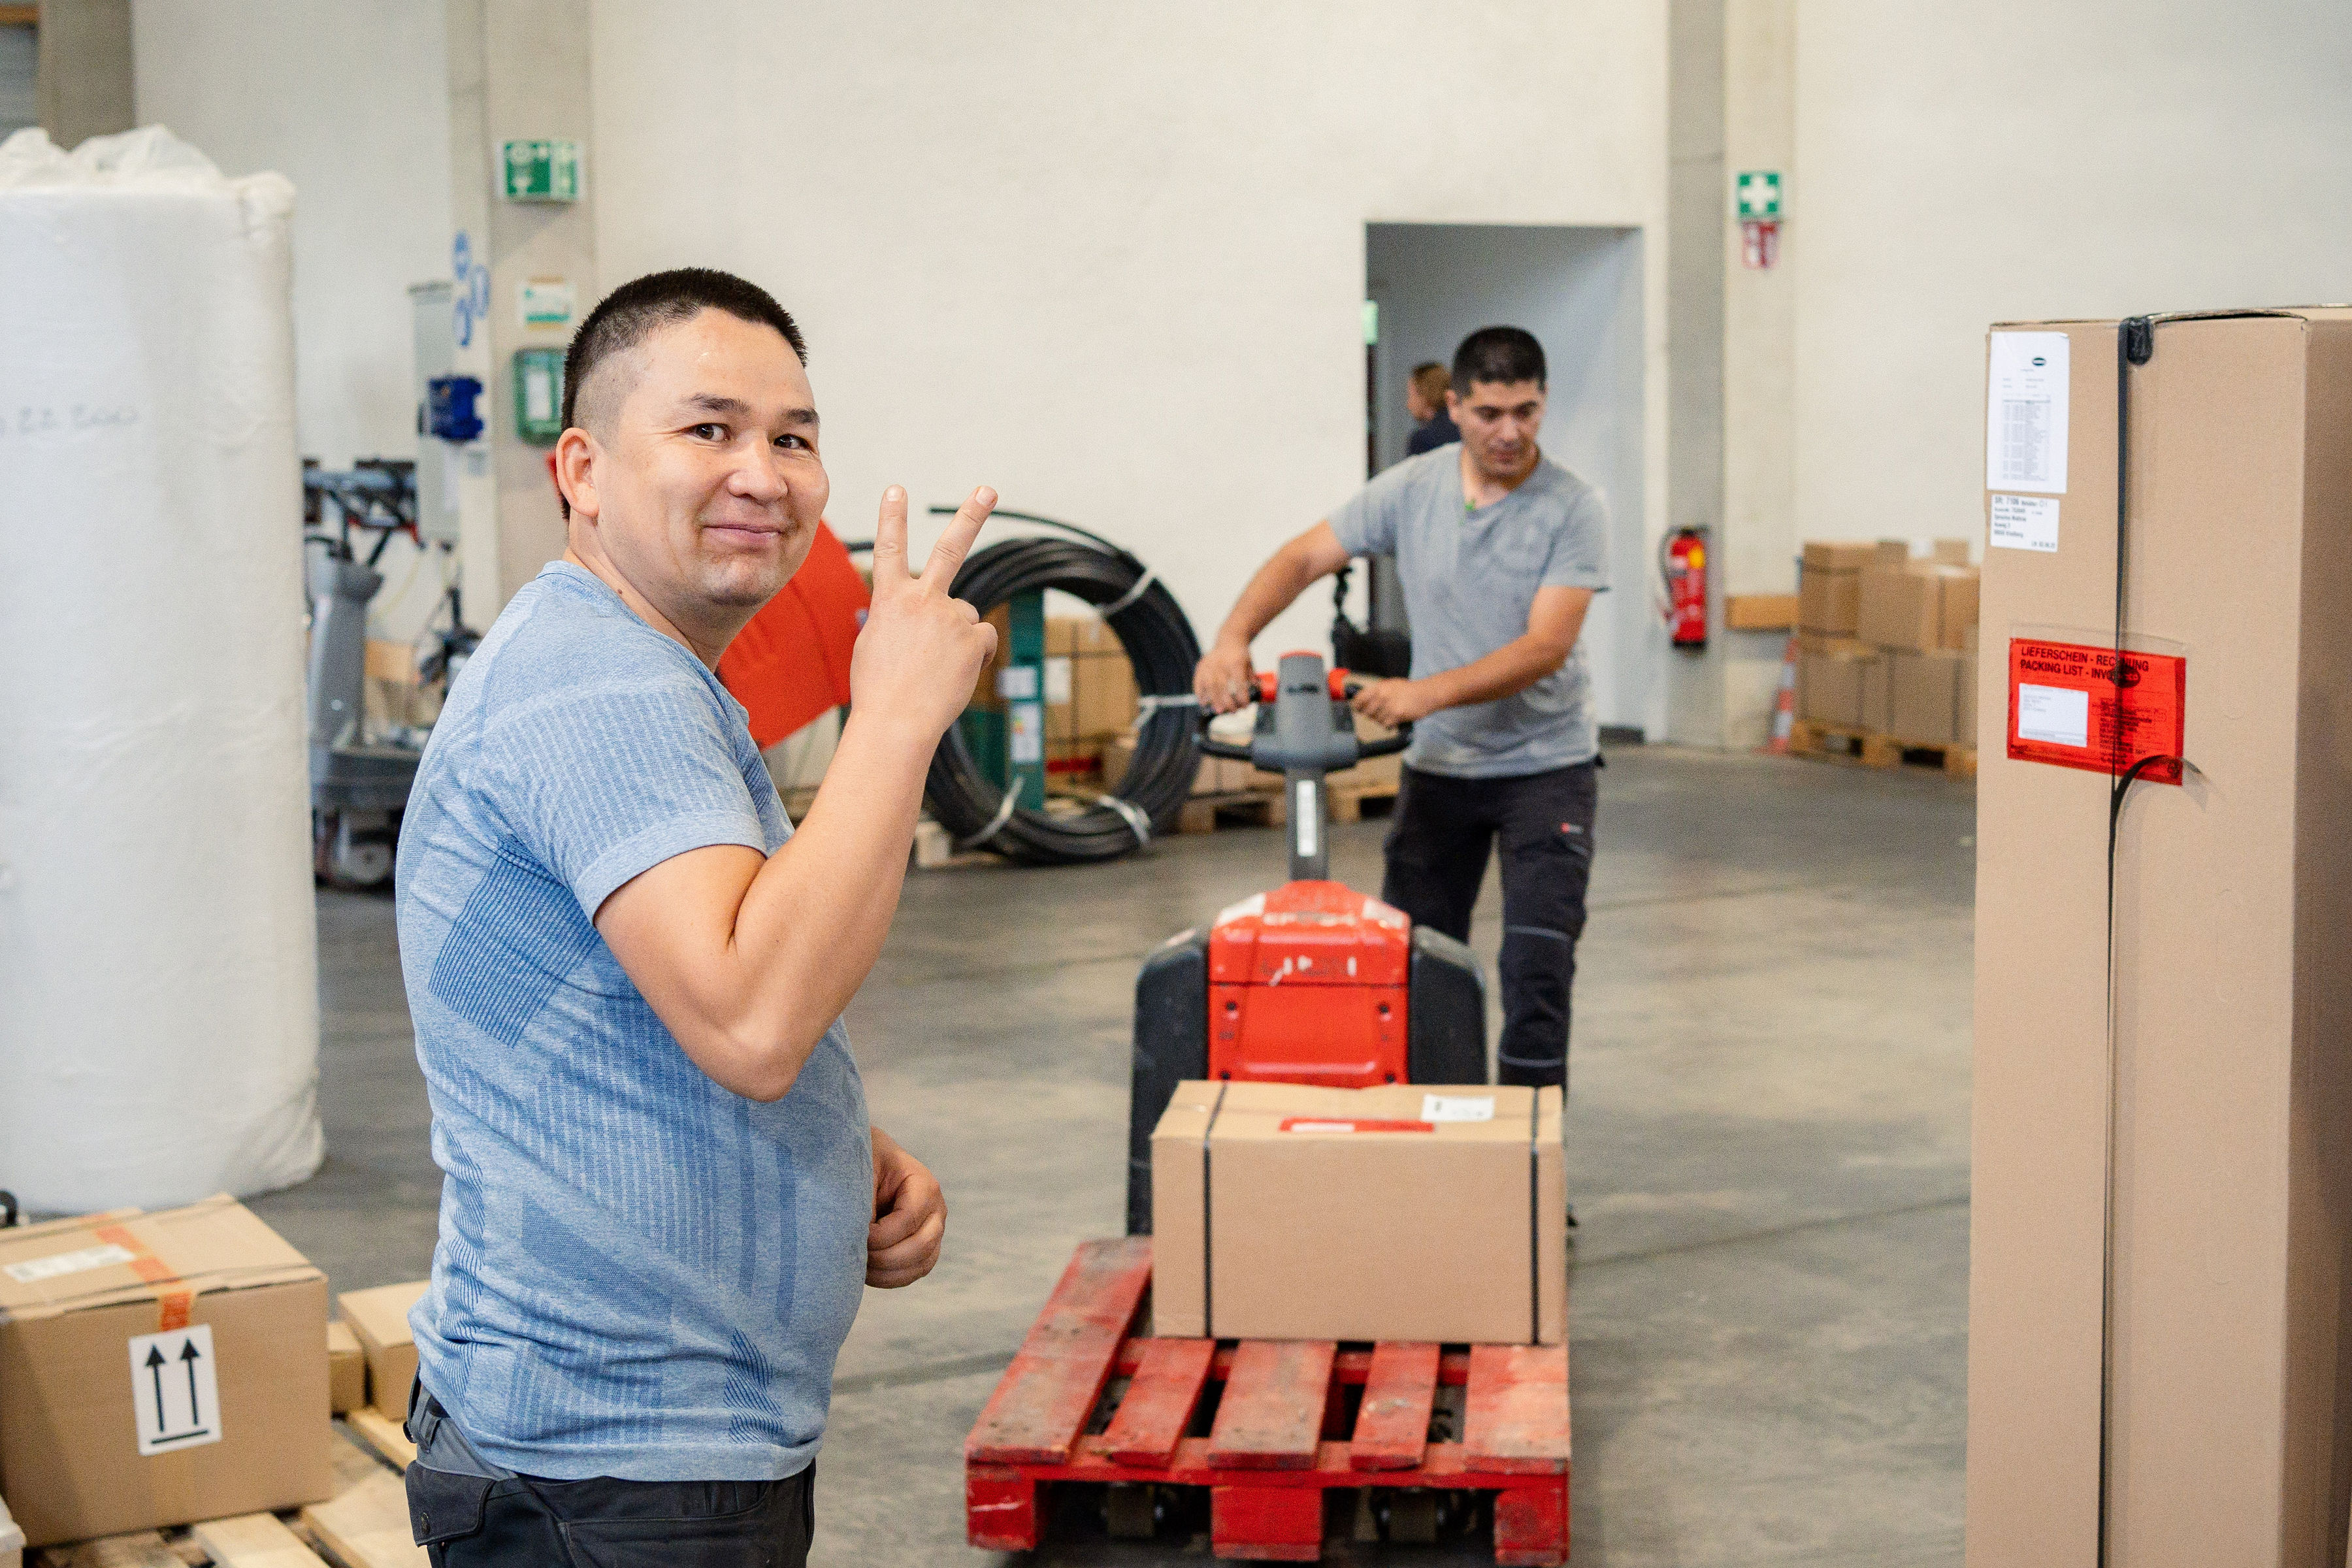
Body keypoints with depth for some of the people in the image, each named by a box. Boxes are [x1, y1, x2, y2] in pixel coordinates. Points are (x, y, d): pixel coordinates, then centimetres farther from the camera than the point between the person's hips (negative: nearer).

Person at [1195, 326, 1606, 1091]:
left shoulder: (1572, 509, -12)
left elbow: (1547, 647, -21)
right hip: (1439, 766, 4)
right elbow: (1303, 559, 0)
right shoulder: (1412, 489, -1)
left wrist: (1429, 693, -32)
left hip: (1545, 766, -4)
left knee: (1536, 964, -9)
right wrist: (1232, 640, -18)